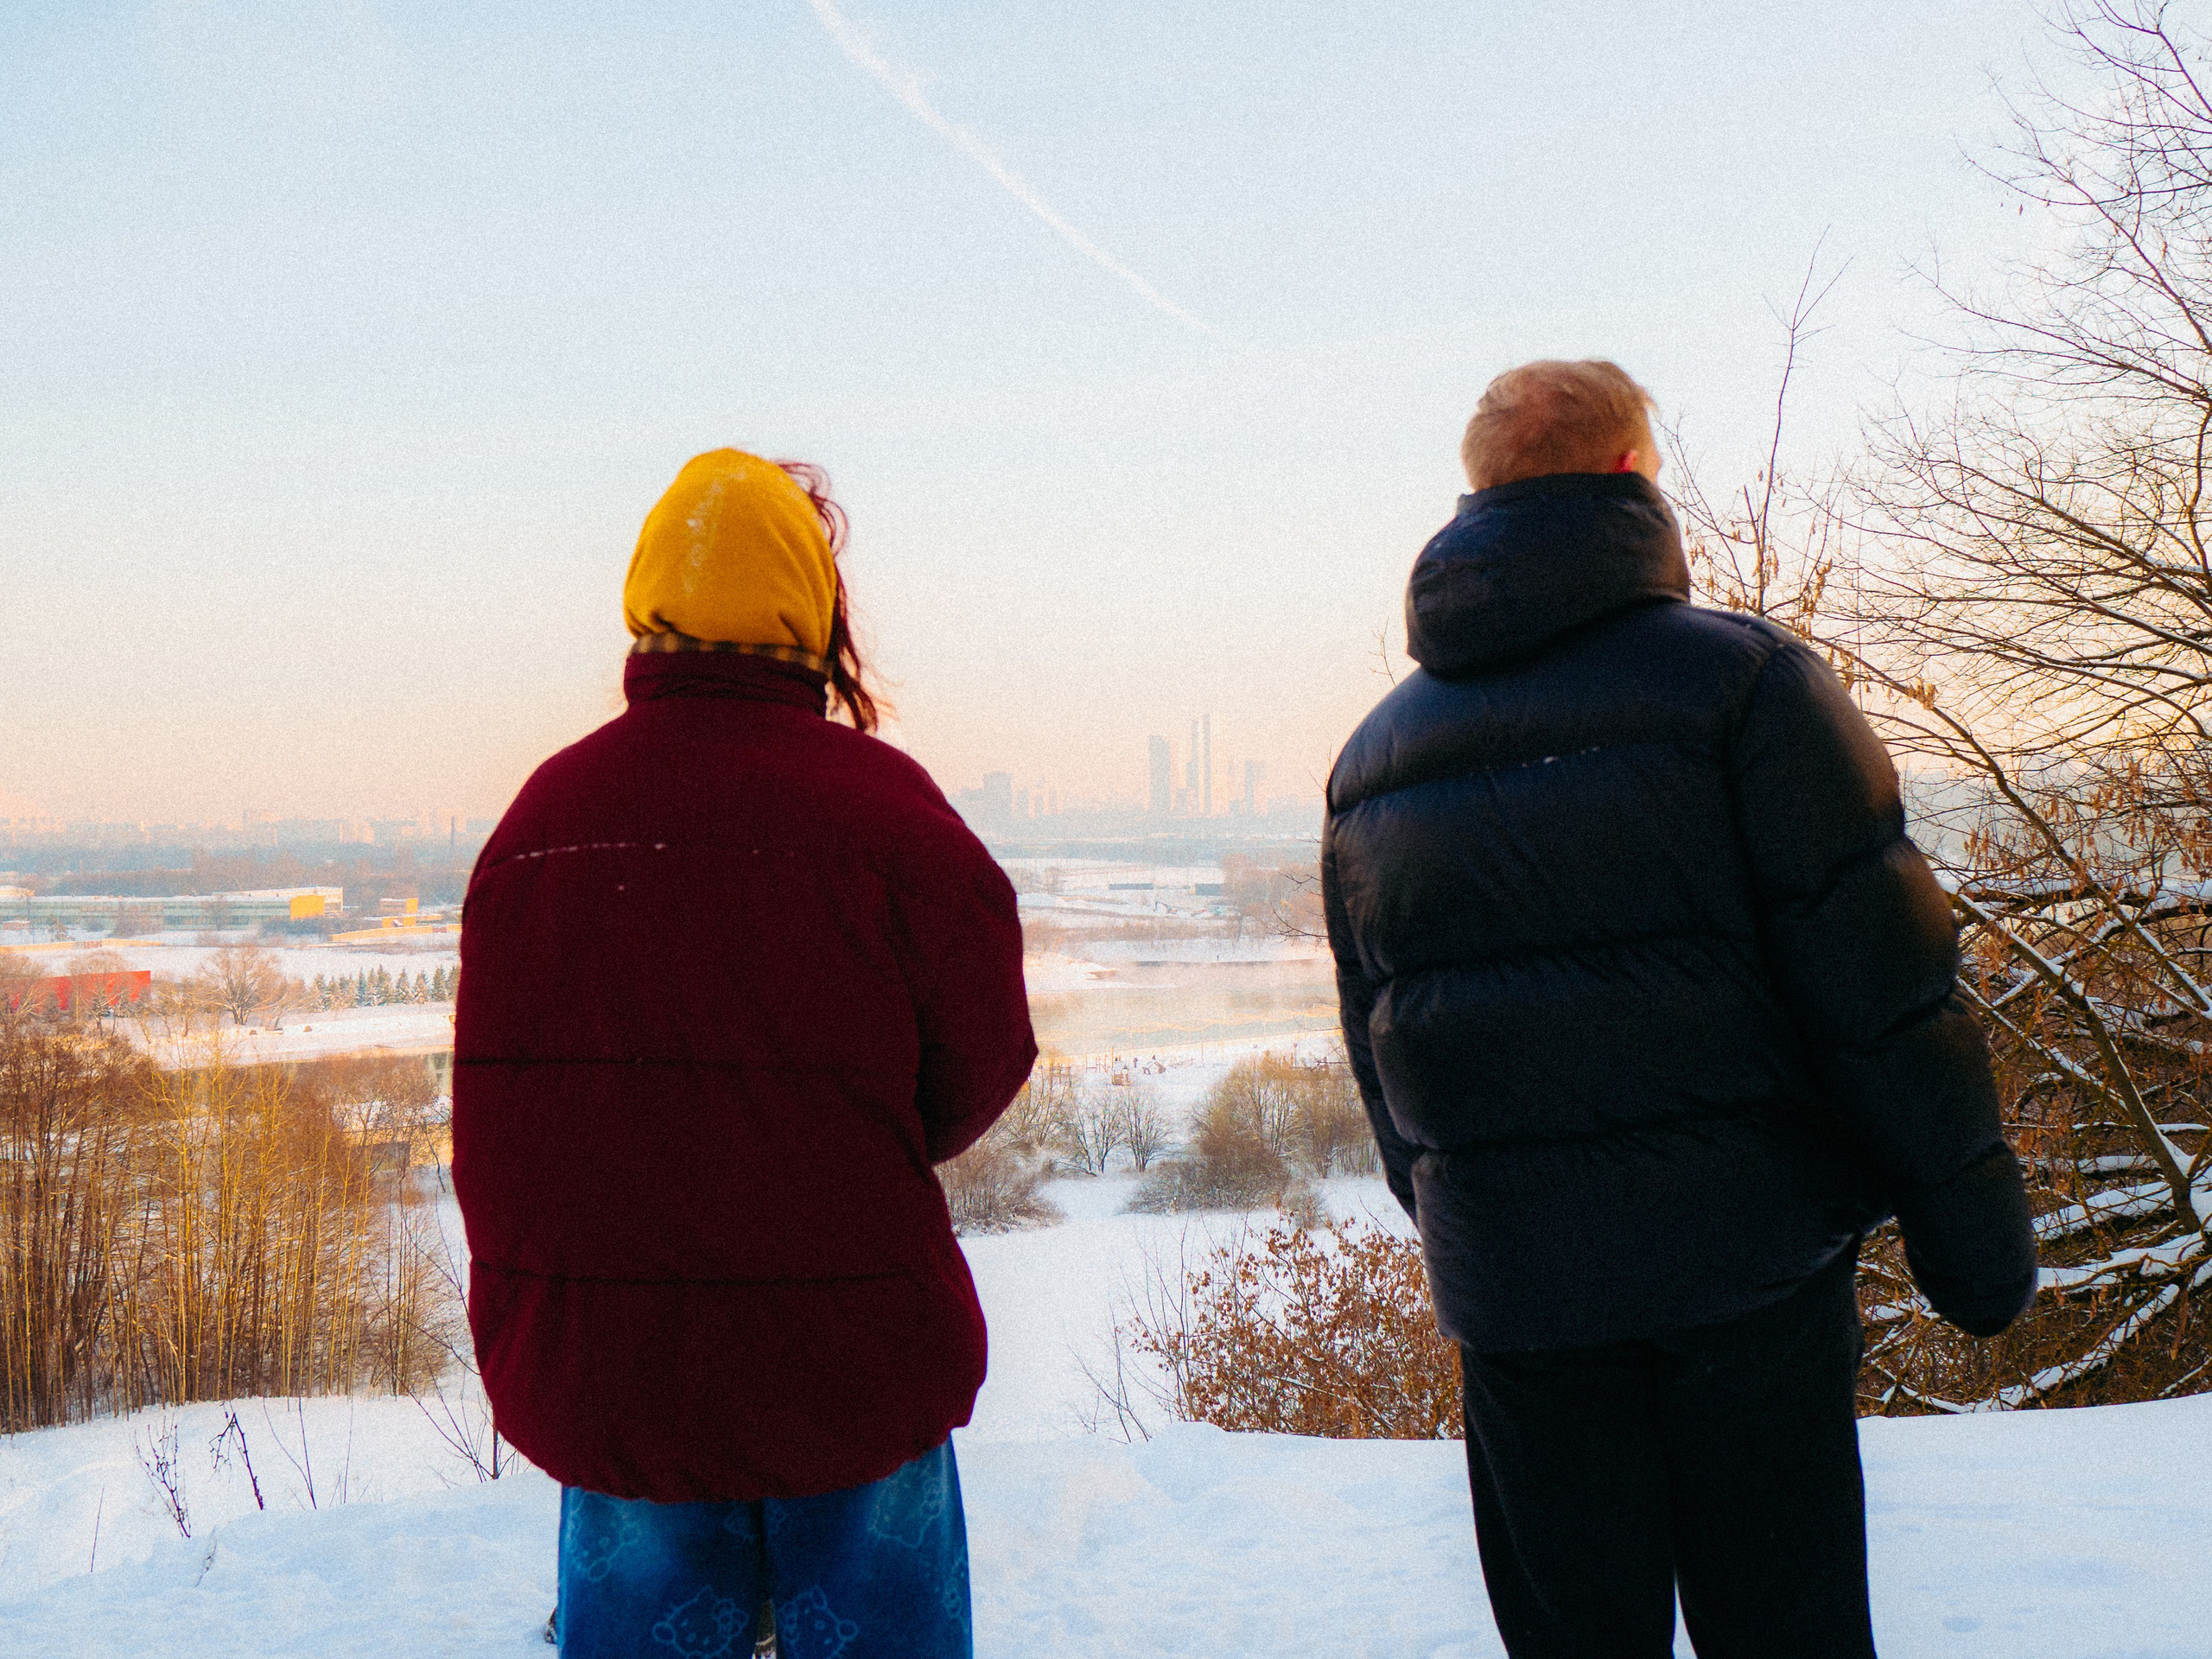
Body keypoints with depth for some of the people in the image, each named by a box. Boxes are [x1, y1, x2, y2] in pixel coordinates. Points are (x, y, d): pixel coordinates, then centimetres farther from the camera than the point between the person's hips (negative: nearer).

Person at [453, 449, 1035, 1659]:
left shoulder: (543, 810, -2)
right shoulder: (877, 804, -13)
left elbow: (495, 1096, 3)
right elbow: (979, 1064, -6)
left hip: (596, 1364, 3)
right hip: (848, 1362, -3)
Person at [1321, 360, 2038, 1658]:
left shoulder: (1371, 756, 9)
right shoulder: (1744, 679, -7)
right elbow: (1884, 983, -10)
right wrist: (1978, 1242, -2)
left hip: (1510, 1291, 4)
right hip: (1744, 1259, -4)